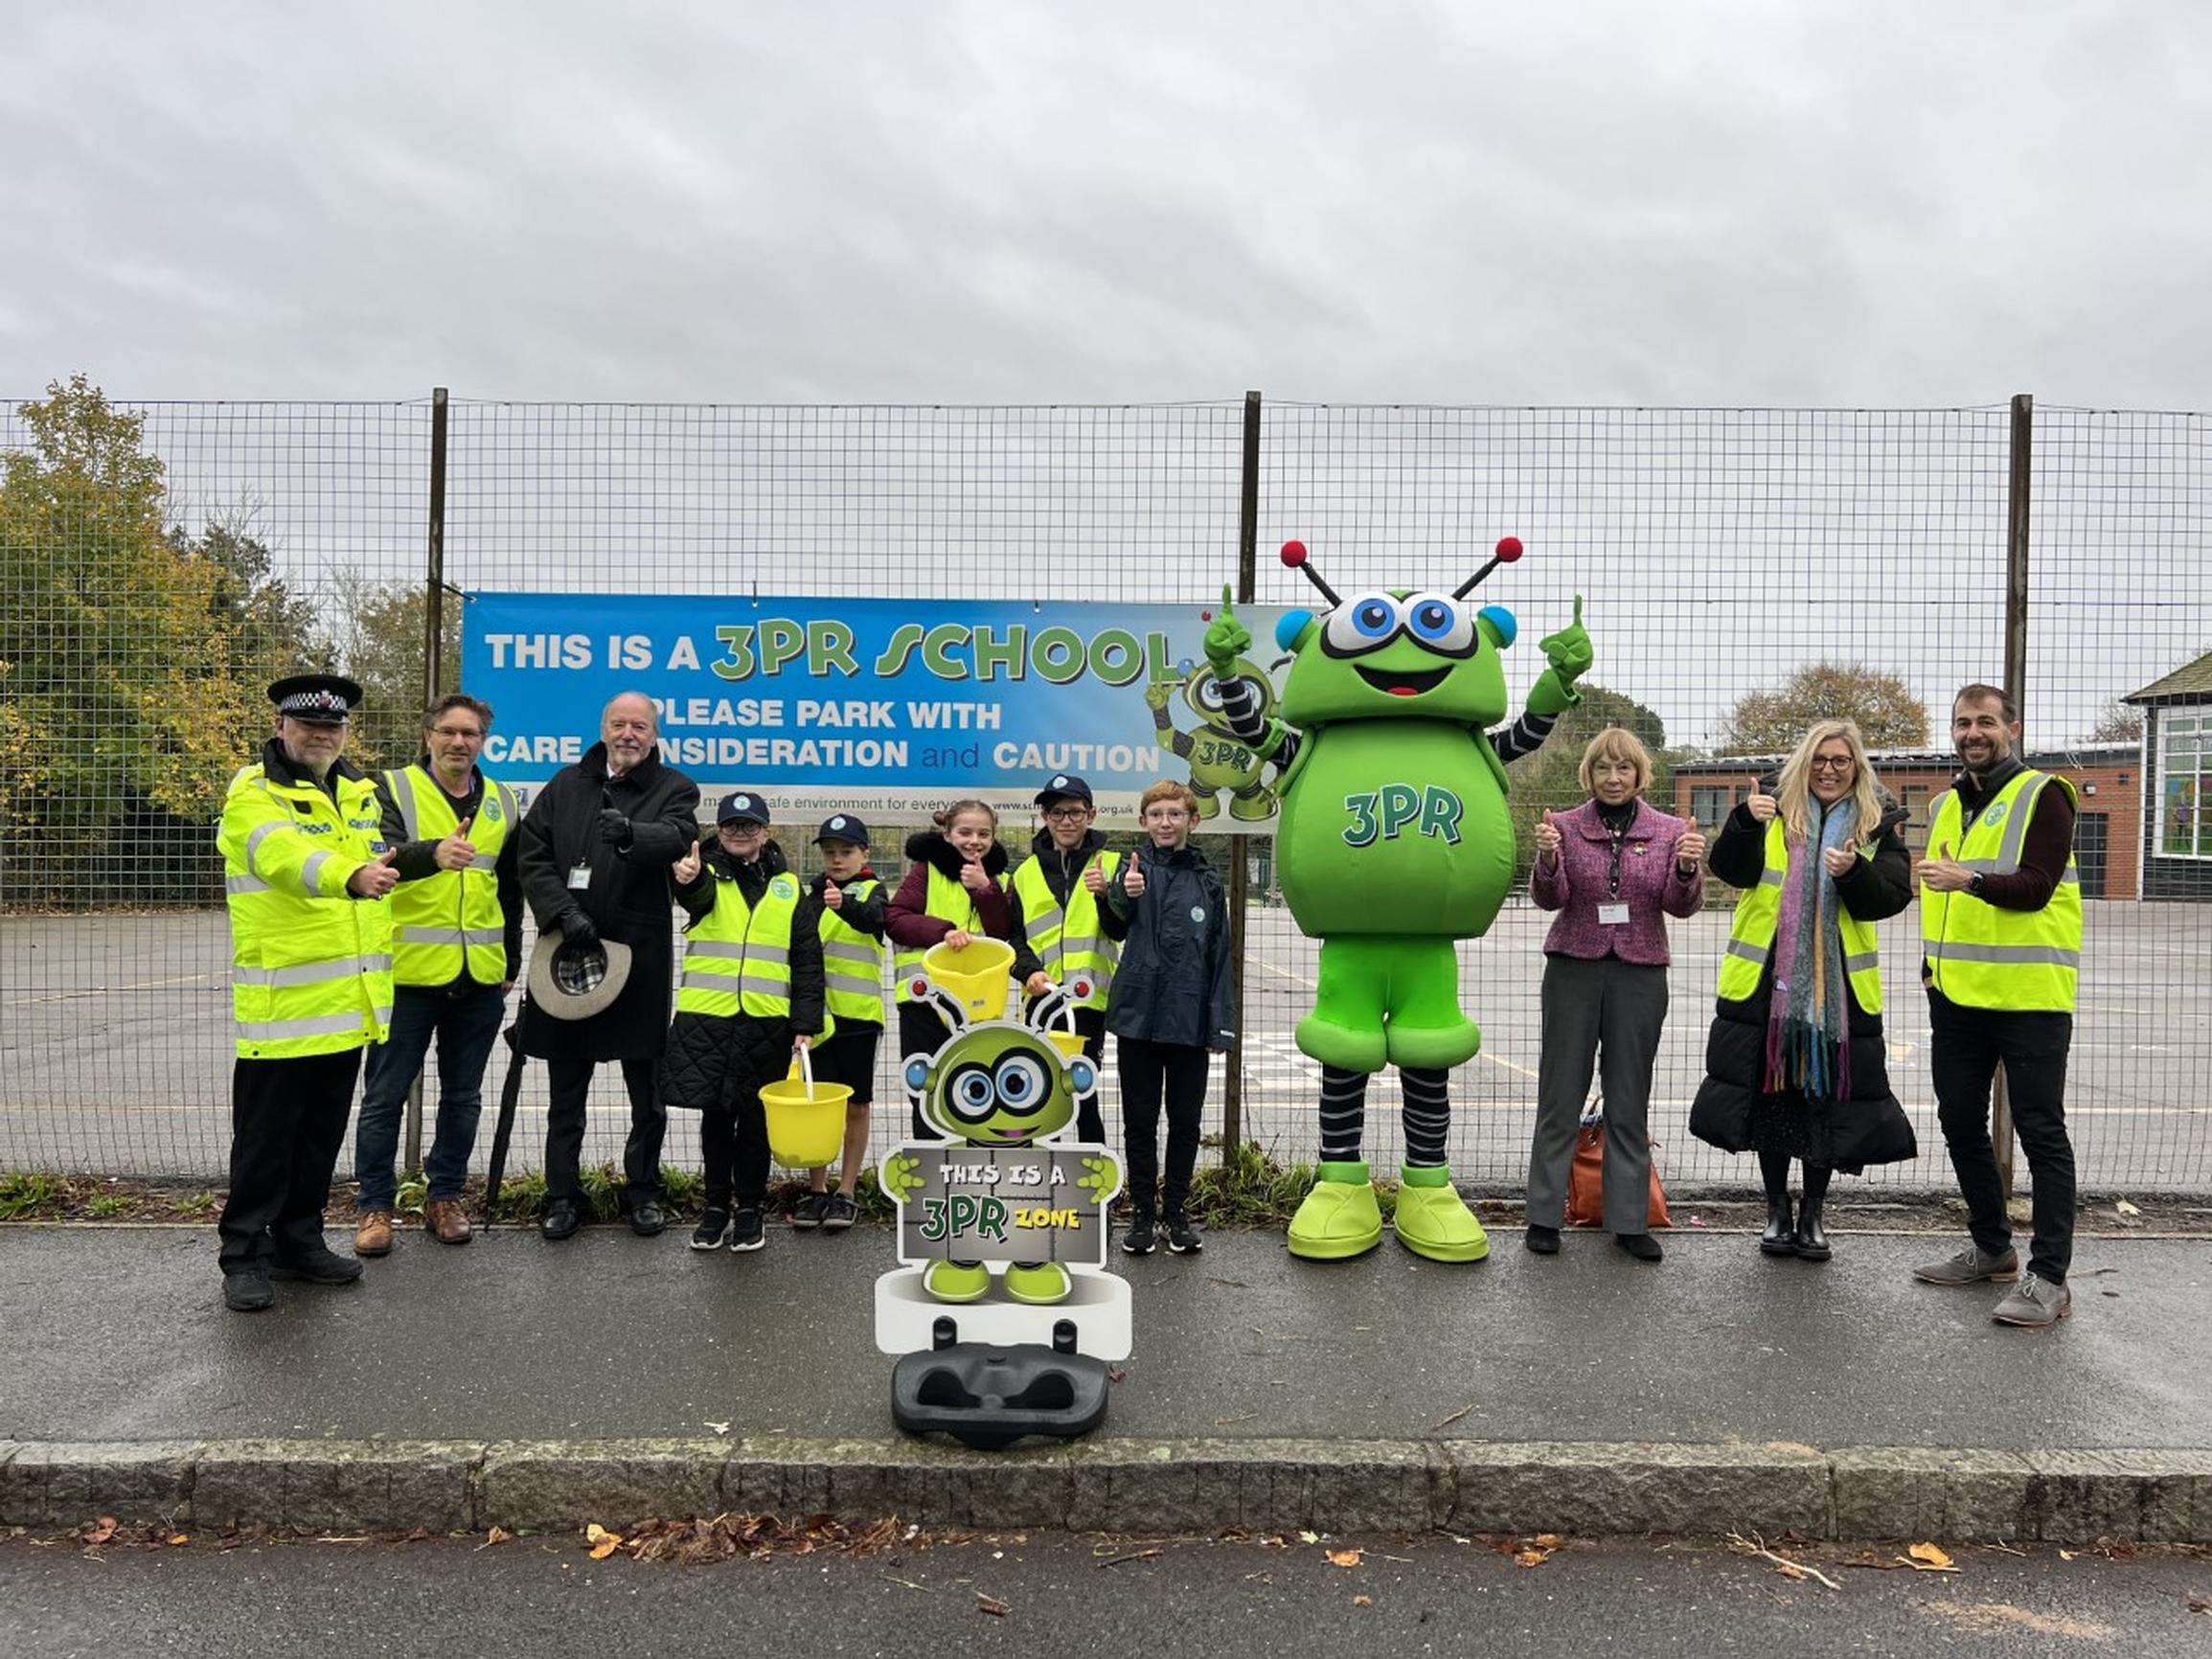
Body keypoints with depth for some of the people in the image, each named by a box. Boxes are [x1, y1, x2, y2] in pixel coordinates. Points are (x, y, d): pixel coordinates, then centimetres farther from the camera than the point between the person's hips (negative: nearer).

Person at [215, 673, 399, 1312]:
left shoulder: (359, 792, 12)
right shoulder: (254, 794, -10)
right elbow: (286, 857, -31)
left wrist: (382, 965, 21)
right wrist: (351, 878, -52)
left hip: (348, 1001, 7)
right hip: (281, 1005, -7)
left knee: (322, 1133, 16)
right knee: (266, 1136, 3)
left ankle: (299, 1241, 29)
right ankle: (244, 1256, 16)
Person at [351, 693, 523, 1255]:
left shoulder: (502, 803, 11)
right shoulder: (393, 789, -3)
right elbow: (382, 855, -23)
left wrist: (510, 962, 17)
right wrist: (432, 853, -44)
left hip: (480, 977, 4)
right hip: (409, 973, -4)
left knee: (462, 1095, 13)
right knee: (386, 1095, 5)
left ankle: (444, 1197, 26)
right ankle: (375, 1205, 18)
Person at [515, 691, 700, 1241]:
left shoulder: (673, 789, 2)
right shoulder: (566, 786, 11)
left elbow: (678, 838, -19)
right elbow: (532, 854, 5)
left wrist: (631, 834, -41)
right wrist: (563, 912, -11)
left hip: (641, 955, -2)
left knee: (646, 1087, 7)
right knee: (566, 1090, 11)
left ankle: (643, 1190, 22)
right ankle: (563, 1195, 22)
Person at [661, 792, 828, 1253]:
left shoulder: (786, 887, 8)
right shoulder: (708, 873, 4)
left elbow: (807, 960, 6)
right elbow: (697, 895, -23)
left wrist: (806, 1025, -2)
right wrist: (688, 879, -48)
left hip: (767, 1022, 1)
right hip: (707, 1017, -1)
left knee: (755, 1117, 8)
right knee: (715, 1114, 8)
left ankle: (750, 1208, 22)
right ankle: (717, 1206, 23)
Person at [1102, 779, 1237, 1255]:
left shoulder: (1207, 882, 6)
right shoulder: (1135, 867, -1)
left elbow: (1220, 956, 7)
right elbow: (1118, 914, -22)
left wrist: (1222, 1025, 2)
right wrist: (1123, 893, -46)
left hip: (1190, 1021, 2)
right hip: (1138, 1016, -2)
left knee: (1185, 1123, 11)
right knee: (1139, 1122, 9)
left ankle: (1177, 1212, 25)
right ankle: (1142, 1213, 21)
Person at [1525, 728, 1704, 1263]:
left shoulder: (1668, 831, 5)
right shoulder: (1566, 826, 2)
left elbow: (1681, 906, -2)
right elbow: (1549, 898, -6)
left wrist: (1687, 869, -23)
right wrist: (1547, 861, -27)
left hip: (1639, 974, 1)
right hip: (1574, 971, -1)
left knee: (1630, 1102, 8)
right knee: (1560, 1095, 3)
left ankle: (1629, 1220, 17)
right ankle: (1544, 1215, 11)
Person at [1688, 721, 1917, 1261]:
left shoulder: (1878, 824, 7)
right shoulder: (1775, 808, 4)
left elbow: (1891, 897, -3)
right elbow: (1733, 870, -10)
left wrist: (1854, 872, -22)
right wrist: (1746, 822, -27)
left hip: (1841, 987, 1)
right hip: (1766, 981, -1)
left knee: (1827, 1100, 6)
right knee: (1770, 1097, 6)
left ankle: (1812, 1215, 22)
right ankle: (1777, 1212, 21)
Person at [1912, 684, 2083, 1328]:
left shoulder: (2042, 795, -6)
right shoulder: (1945, 805, 15)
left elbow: (2036, 886, -18)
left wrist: (1972, 879, -35)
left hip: (2027, 995, -7)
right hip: (1956, 996, 7)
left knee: (2041, 1133, -1)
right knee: (1961, 1124, 13)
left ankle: (2049, 1277, 4)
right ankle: (1991, 1249, 27)